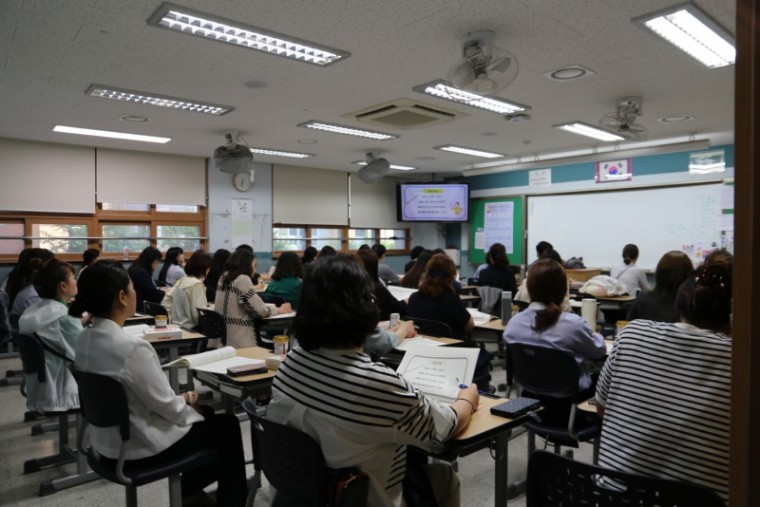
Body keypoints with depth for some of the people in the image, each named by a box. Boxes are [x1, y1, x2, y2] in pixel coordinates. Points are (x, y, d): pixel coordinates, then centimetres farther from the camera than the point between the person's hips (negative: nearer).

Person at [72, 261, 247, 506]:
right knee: (227, 426, 12)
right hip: (141, 447, -8)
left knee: (207, 413, 25)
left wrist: (179, 399, 6)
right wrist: (188, 403, -1)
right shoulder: (131, 346, -30)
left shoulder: (85, 339, -2)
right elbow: (167, 407, -22)